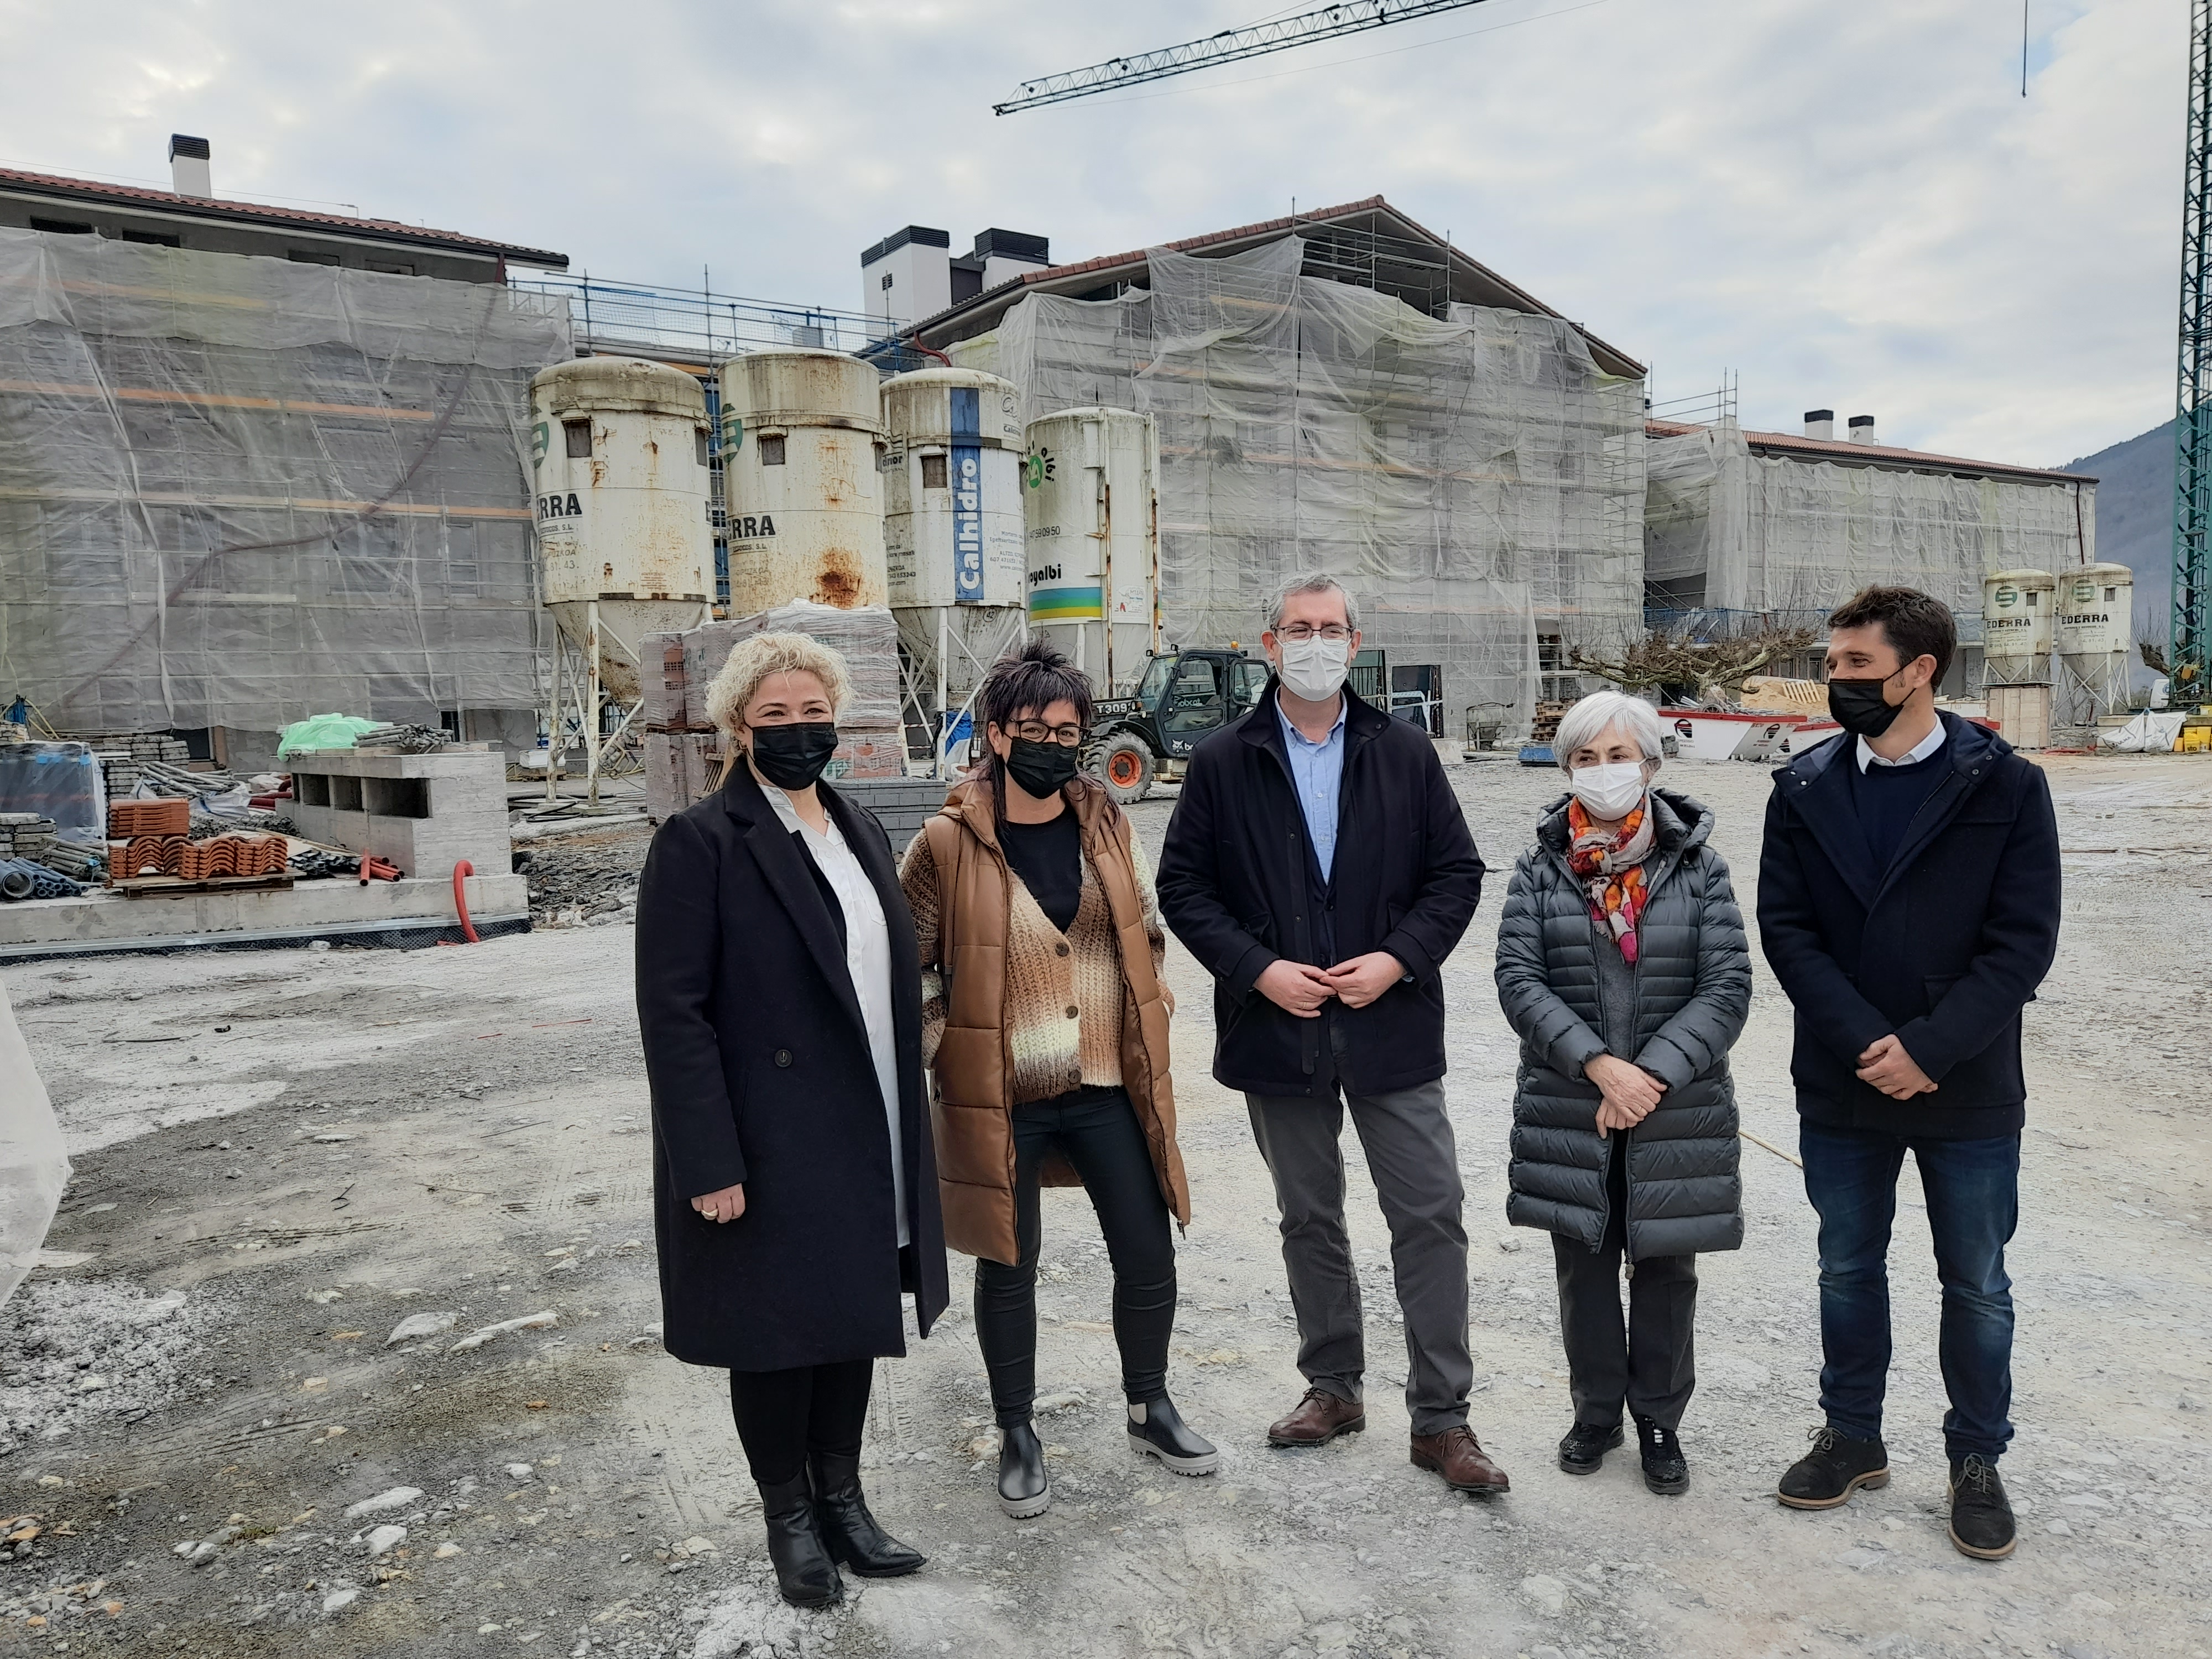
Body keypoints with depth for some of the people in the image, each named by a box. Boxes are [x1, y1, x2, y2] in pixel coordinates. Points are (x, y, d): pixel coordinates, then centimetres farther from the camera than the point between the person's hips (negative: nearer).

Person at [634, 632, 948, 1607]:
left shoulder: (858, 830, 9)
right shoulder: (701, 842, -12)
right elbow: (673, 1012, -16)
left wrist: (904, 1122, 12)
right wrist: (711, 1162, -19)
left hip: (867, 1137, 6)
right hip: (772, 1150, -6)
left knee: (855, 1320, 17)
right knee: (779, 1335, 10)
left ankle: (842, 1500, 36)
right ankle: (790, 1519, 31)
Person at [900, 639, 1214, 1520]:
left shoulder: (1107, 825, 2)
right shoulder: (948, 844, -11)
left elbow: (1149, 929, 15)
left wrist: (1140, 1027, 11)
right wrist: (945, 1051, -6)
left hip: (1109, 1086, 4)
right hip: (999, 1098, -3)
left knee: (1148, 1255, 10)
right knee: (1008, 1269, 11)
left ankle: (1150, 1410, 34)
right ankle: (1017, 1436, 31)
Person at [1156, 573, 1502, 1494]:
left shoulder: (1405, 754, 2)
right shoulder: (1223, 764, 0)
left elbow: (1456, 872, 3)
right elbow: (1182, 885, 0)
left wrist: (1399, 958, -12)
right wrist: (1258, 969, -13)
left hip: (1392, 1030, 0)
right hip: (1280, 1029, 1)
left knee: (1429, 1217, 1)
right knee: (1309, 1220, 15)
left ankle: (1440, 1417, 15)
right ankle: (1333, 1386, 32)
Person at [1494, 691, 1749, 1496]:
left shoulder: (1697, 865, -2)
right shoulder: (1541, 868, -1)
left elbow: (1727, 986, -8)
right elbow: (1518, 978, -9)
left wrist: (1652, 1075, -18)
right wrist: (1599, 1065, -19)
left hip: (1677, 1112, 0)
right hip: (1569, 1112, 1)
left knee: (1666, 1271, 12)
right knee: (1585, 1269, 13)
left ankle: (1660, 1421, 32)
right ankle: (1596, 1413, 33)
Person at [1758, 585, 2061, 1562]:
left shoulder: (2005, 786, -7)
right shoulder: (1804, 789, 0)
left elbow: (2024, 940, -11)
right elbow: (1785, 929, -5)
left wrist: (1927, 1048, -19)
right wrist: (1867, 1043, -16)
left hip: (1970, 1092, -2)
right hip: (1841, 1087, 2)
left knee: (1977, 1287, 12)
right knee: (1848, 1270, 16)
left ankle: (1977, 1461, 31)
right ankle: (1853, 1437, 34)